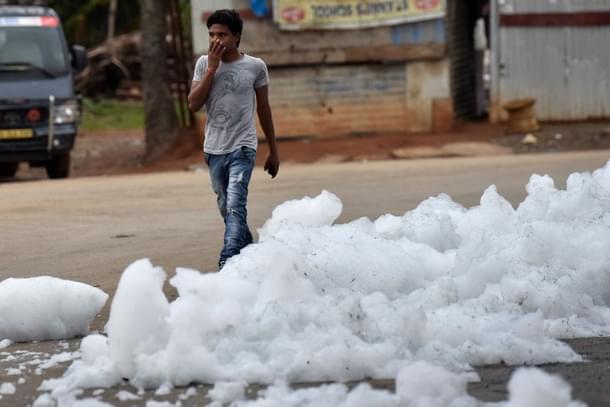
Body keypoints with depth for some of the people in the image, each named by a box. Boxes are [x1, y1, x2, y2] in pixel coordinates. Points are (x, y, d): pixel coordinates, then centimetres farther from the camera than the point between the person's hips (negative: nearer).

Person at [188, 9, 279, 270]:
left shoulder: (255, 67, -1)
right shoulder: (204, 64, 4)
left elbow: (263, 109, 8)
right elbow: (193, 104, -5)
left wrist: (273, 151, 12)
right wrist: (212, 68, -11)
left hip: (242, 148, -4)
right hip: (214, 149, 4)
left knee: (235, 207, -19)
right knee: (227, 209, 14)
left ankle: (227, 266, -25)